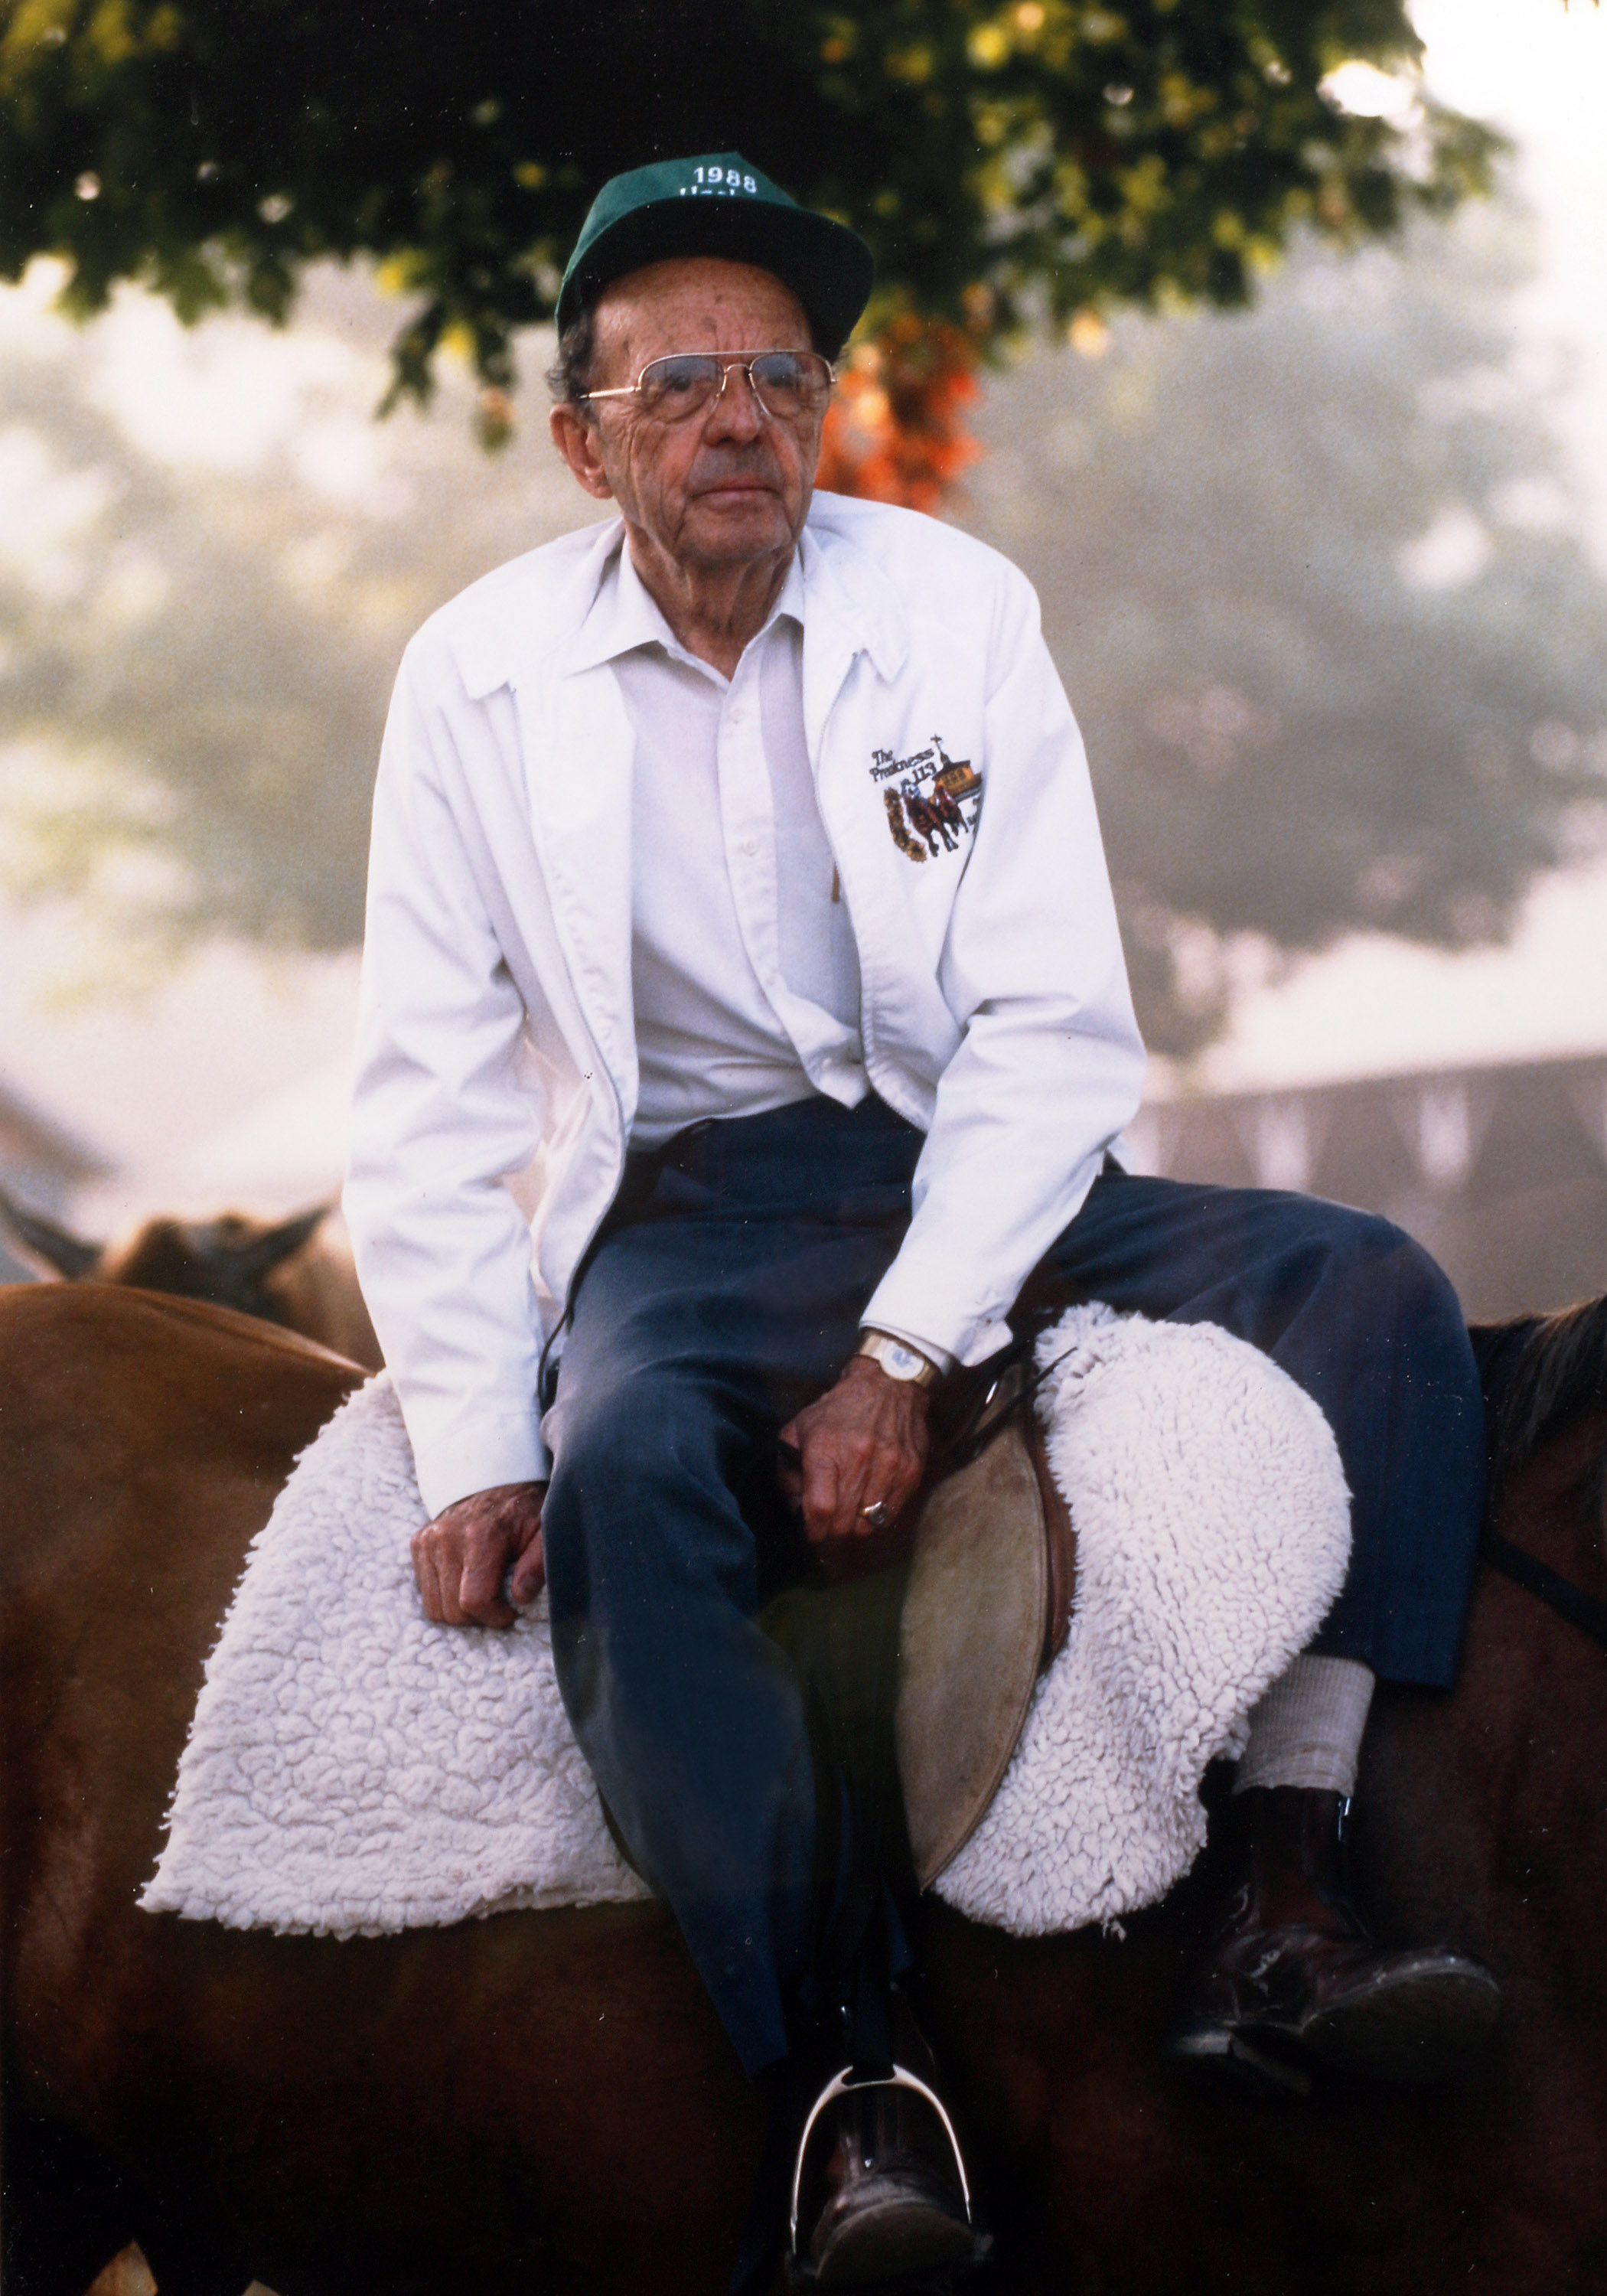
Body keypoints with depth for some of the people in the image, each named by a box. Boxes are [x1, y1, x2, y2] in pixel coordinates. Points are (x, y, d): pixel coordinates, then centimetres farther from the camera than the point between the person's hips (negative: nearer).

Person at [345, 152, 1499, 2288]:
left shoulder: (957, 609, 0)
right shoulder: (480, 676, -1)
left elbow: (1056, 1031, -5)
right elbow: (431, 1096, -1)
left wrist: (905, 1350, -19)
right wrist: (476, 1450, -14)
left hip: (968, 1165, 2)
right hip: (688, 1208, -2)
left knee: (1373, 1289, -20)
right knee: (626, 1476, -35)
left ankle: (1287, 1905, -28)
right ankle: (855, 2077, -37)